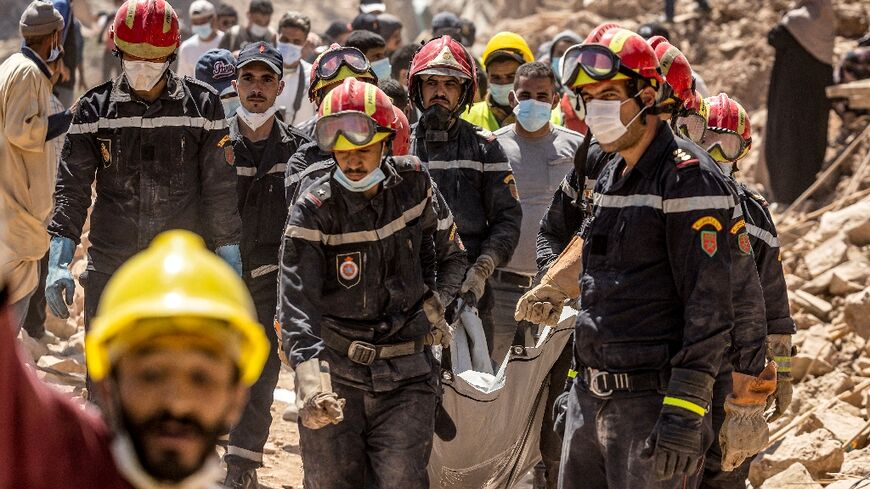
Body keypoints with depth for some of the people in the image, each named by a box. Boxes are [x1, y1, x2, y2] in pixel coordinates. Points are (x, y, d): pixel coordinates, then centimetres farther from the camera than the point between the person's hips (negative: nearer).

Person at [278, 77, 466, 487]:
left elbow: (450, 253, 17)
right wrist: (310, 379, -32)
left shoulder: (413, 183, 0)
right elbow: (297, 299, -20)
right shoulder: (313, 210, -11)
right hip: (335, 372, -1)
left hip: (405, 376, 1)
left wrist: (433, 305, 1)